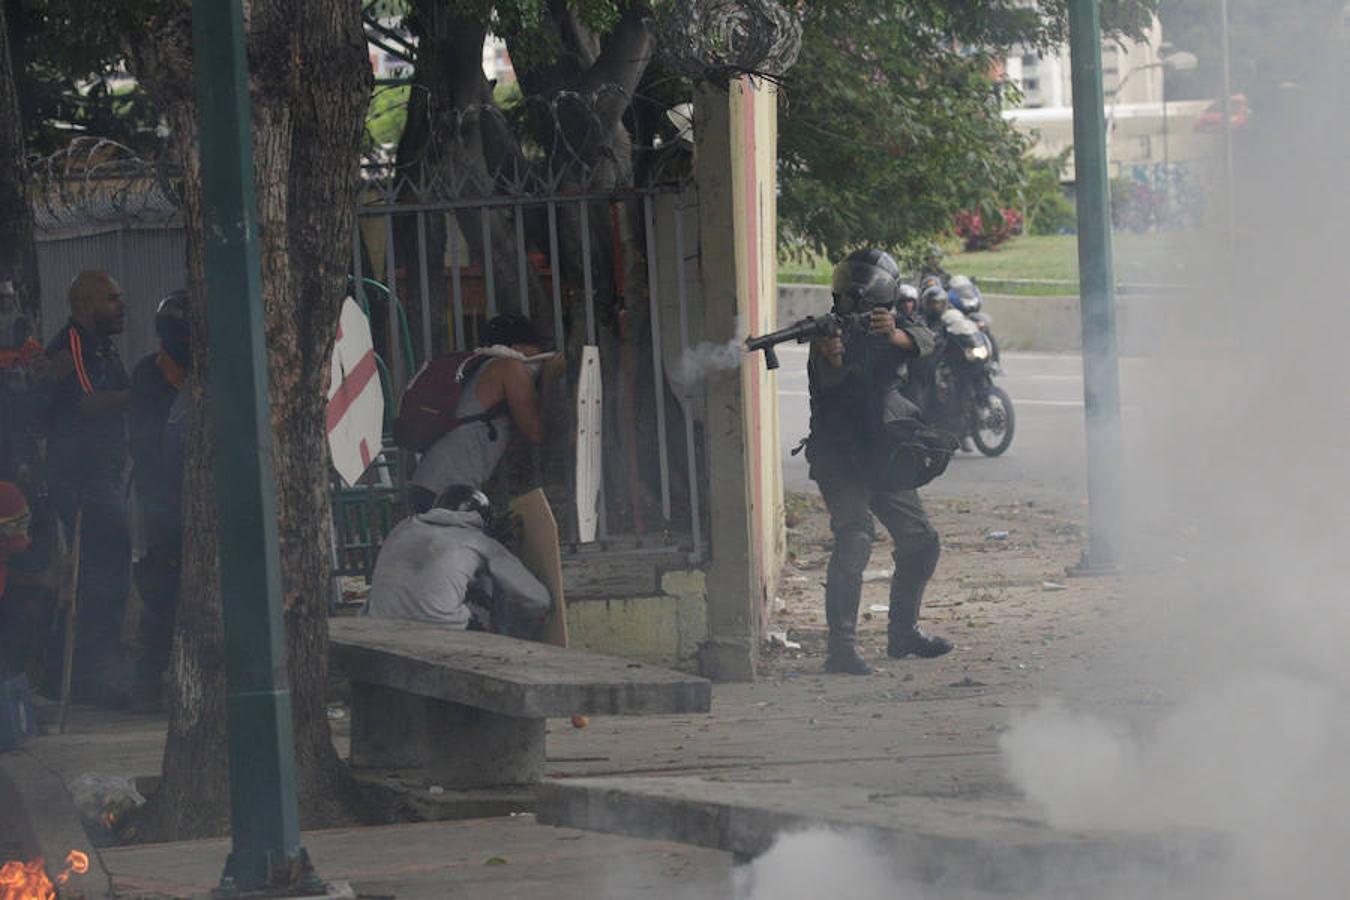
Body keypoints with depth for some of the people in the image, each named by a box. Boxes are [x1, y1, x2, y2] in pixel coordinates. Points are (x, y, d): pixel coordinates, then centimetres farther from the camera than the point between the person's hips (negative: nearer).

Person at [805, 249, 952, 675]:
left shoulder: (895, 327, 6)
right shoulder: (831, 333, -8)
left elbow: (924, 341, -16)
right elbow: (829, 380, -27)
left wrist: (894, 335, -38)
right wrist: (831, 357, -51)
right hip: (840, 460, -6)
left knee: (921, 543, 11)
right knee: (854, 541, -21)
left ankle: (903, 632, 28)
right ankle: (841, 647, -23)